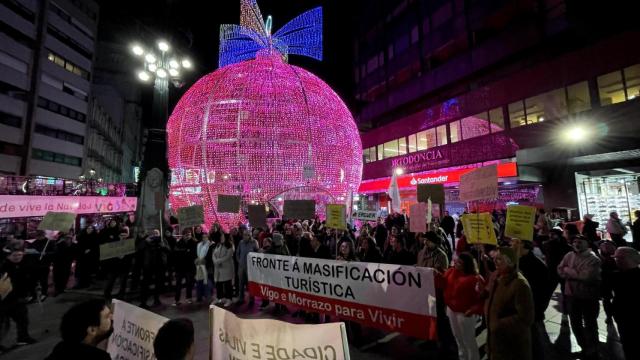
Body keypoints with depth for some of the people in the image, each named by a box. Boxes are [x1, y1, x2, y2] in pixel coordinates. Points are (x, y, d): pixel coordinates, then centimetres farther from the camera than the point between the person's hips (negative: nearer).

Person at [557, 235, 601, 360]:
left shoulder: (593, 259, -15)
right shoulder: (569, 256, 0)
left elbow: (587, 277, -23)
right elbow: (560, 270, 0)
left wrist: (568, 271, -12)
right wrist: (577, 274, -15)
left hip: (589, 297, -4)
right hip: (572, 295, 4)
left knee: (590, 325, 12)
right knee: (575, 324, 17)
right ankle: (584, 348, 38)